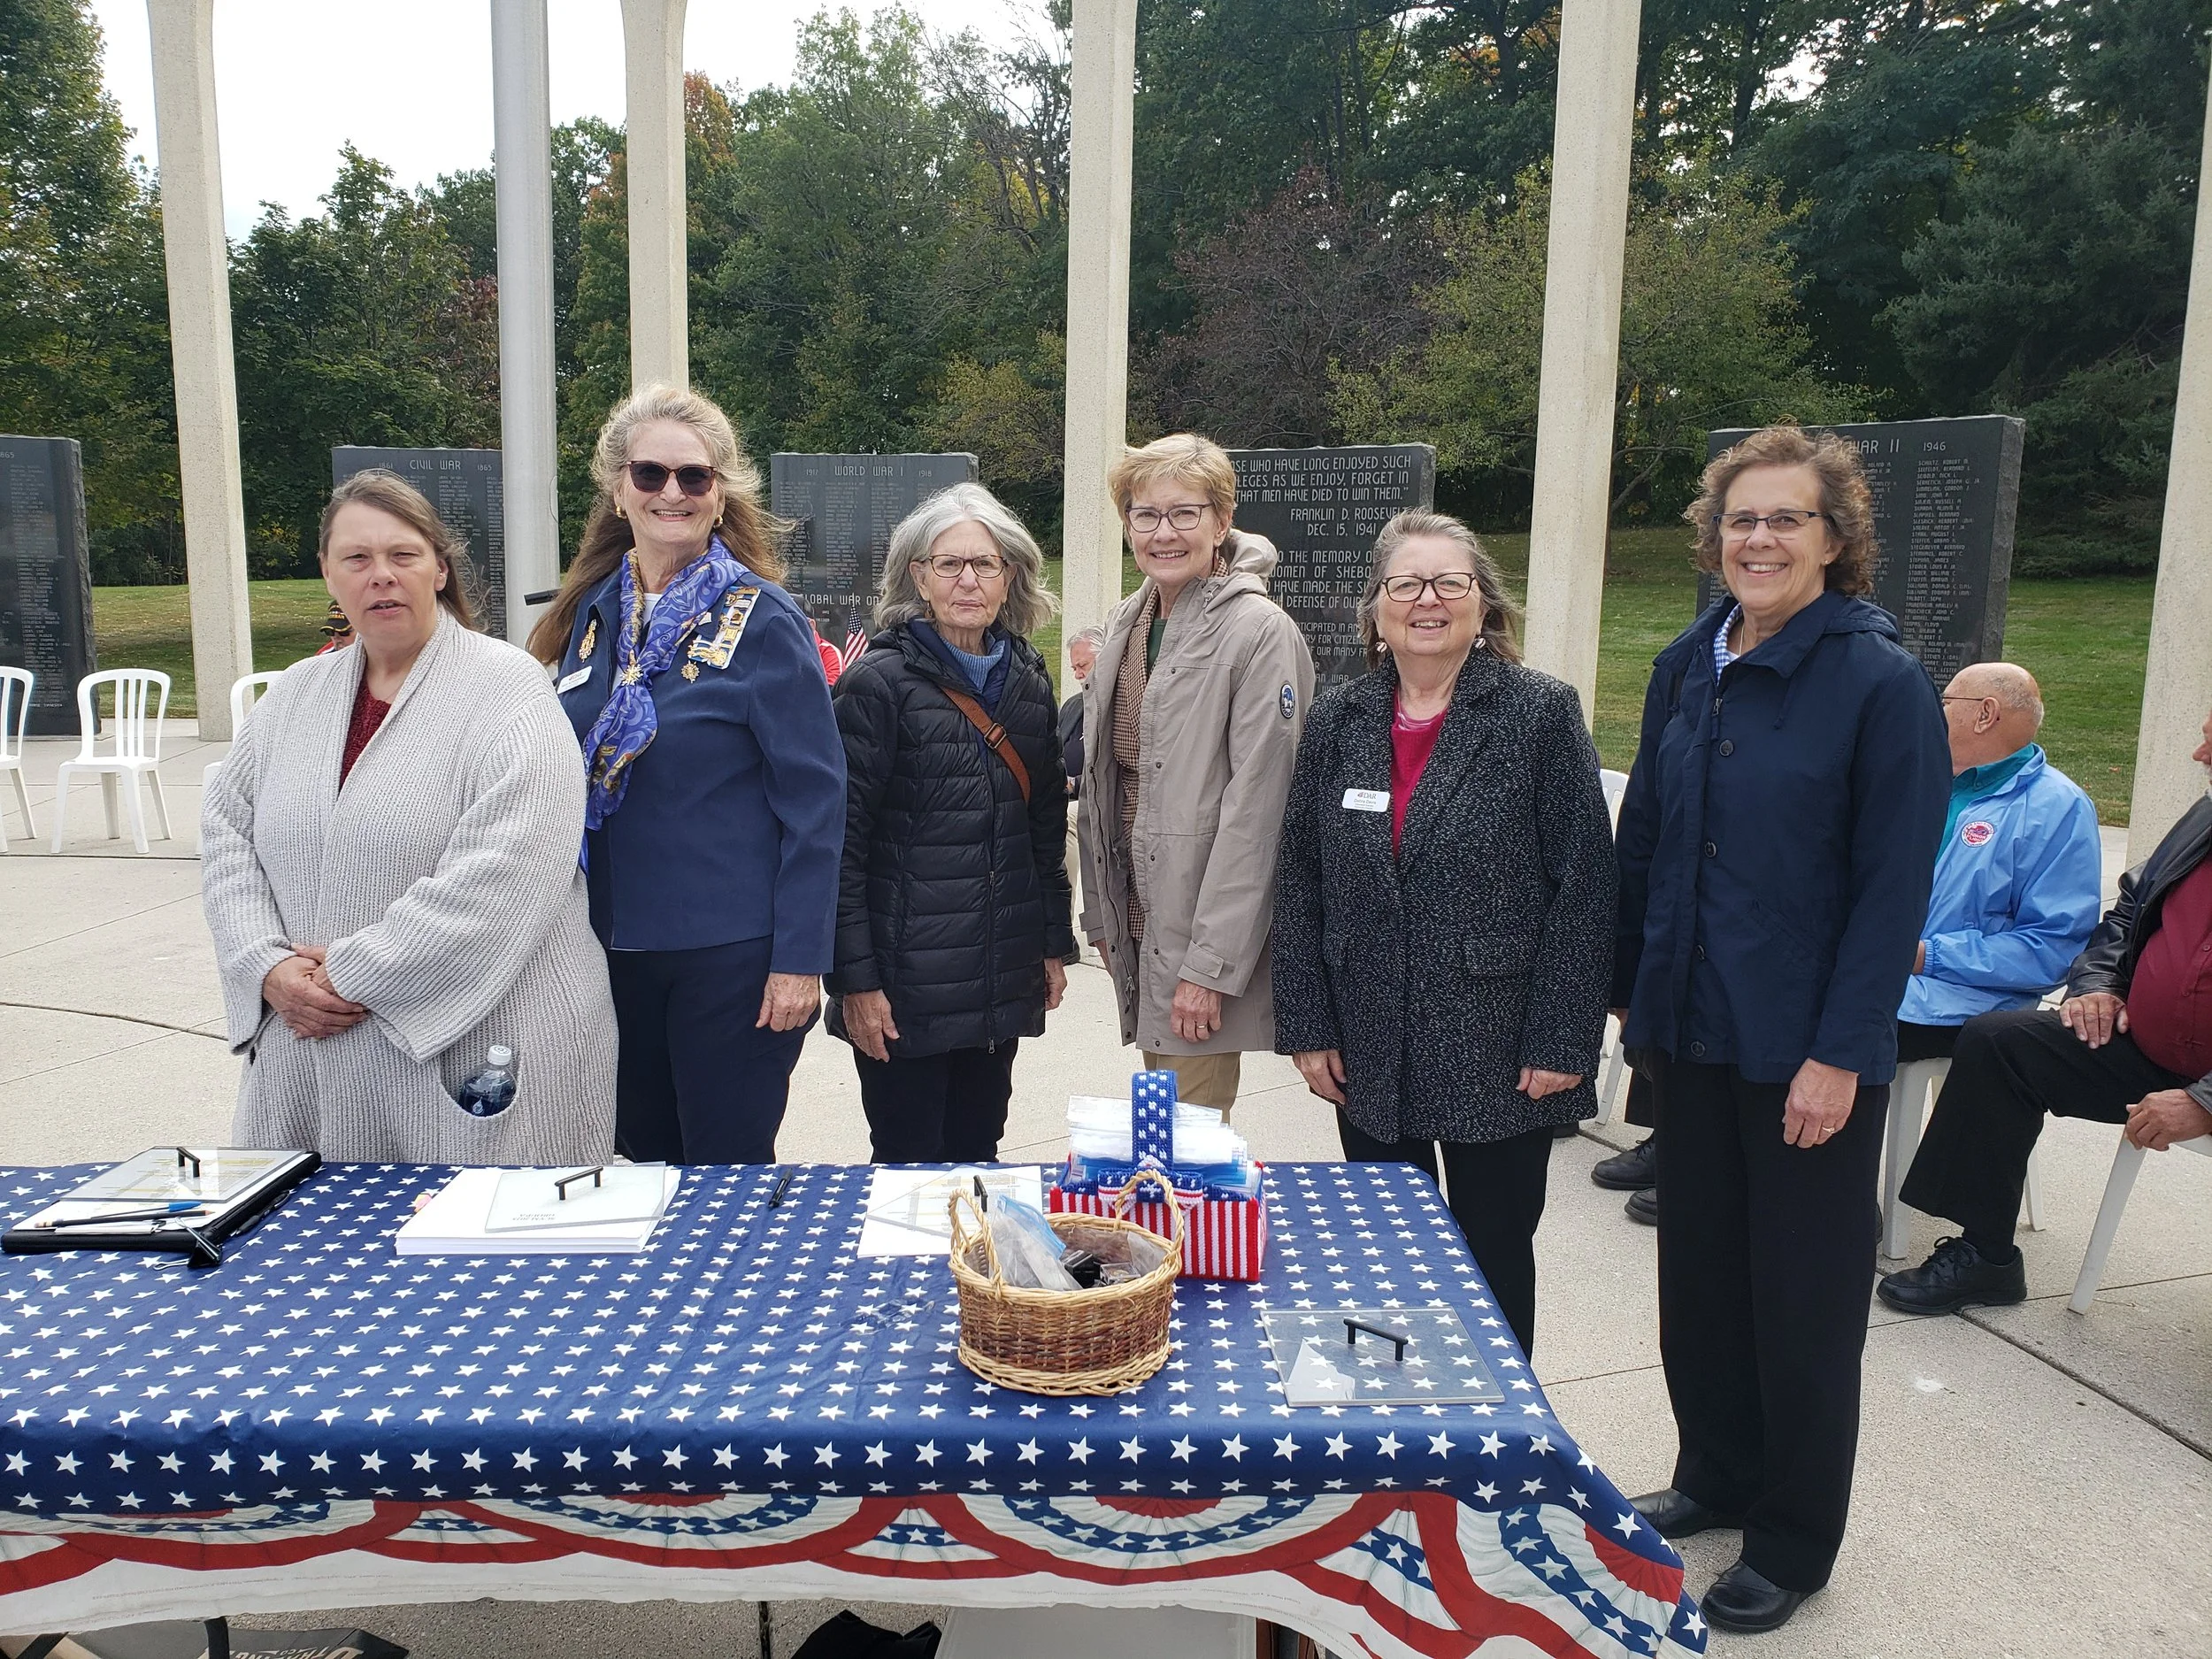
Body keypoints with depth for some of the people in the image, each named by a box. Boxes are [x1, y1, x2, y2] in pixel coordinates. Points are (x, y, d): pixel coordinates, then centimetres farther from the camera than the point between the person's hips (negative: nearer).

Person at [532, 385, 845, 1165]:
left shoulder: (762, 618, -10)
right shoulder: (592, 612, 6)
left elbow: (815, 798, -12)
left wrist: (800, 957, -15)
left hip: (731, 953, -5)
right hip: (612, 947, 5)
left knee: (728, 1170, 6)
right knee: (646, 1157, 17)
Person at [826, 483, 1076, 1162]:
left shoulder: (1028, 679, 8)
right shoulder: (879, 681, -9)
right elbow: (842, 838, -11)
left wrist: (1054, 942, 12)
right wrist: (855, 978, -14)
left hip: (1004, 976, 5)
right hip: (908, 976, -5)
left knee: (976, 1154, 14)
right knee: (909, 1163, 5)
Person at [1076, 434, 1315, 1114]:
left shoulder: (1260, 632, -13)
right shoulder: (1125, 623, 9)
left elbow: (1255, 806, -18)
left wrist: (1210, 963, -19)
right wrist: (1101, 911, 11)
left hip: (1204, 927, -7)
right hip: (1135, 919, 7)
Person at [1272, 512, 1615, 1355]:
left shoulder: (1541, 714, -7)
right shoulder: (1339, 719, 5)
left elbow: (1584, 888, -9)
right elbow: (1298, 881, 6)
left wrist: (1560, 1042, -12)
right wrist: (1306, 1027, 1)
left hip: (1499, 1054, -3)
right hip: (1371, 1055, 3)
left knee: (1494, 1259, 12)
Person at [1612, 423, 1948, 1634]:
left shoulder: (1884, 685, -12)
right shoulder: (1687, 669, 4)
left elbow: (1894, 888, -14)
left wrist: (1840, 1054, -16)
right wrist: (1628, 994, 7)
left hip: (1810, 1054, -5)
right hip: (1693, 1033, 5)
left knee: (1803, 1299, 9)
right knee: (1699, 1270, 17)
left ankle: (1793, 1543, 28)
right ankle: (1717, 1476, 38)